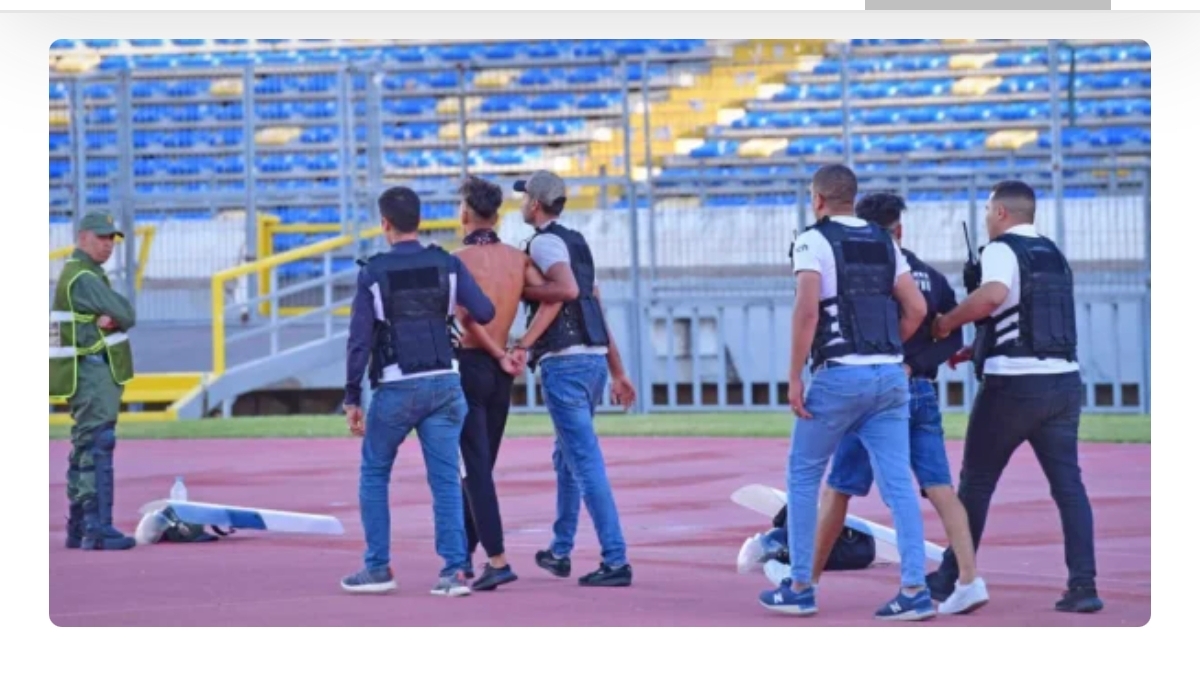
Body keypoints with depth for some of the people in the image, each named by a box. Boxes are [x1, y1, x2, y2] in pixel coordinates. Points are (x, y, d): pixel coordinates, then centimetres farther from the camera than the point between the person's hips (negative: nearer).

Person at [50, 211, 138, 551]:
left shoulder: (81, 273, 19)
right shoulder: (83, 277, -15)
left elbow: (122, 314, 12)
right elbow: (126, 314, -17)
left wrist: (110, 319, -9)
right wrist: (118, 318, 4)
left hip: (87, 373, 11)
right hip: (92, 372, -11)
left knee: (85, 449, 15)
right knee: (97, 447, -16)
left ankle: (79, 528, 21)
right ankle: (98, 529, -22)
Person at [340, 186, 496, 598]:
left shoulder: (373, 273, -4)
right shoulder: (447, 265, 2)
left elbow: (359, 340, -6)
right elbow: (485, 313, -3)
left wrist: (353, 398, -1)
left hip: (397, 389, -2)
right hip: (444, 383, 2)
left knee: (374, 474, 14)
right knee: (446, 479, 2)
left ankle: (378, 568, 12)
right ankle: (454, 570, -6)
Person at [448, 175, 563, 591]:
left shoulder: (459, 260, -10)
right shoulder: (518, 258, 6)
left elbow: (468, 319, -20)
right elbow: (553, 298, -7)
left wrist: (501, 356, -9)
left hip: (468, 365, -6)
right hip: (500, 375, 6)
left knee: (475, 468, -7)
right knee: (481, 466, 16)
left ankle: (497, 561, -17)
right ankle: (464, 553, 25)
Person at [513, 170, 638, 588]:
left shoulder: (544, 242, -6)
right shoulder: (576, 242, 20)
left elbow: (568, 289, -25)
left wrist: (522, 290, -10)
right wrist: (618, 373, 20)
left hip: (565, 363, -9)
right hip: (595, 360, 9)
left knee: (586, 462, -10)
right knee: (567, 457, 21)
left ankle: (615, 561, -14)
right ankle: (560, 552, 30)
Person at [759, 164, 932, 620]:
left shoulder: (814, 240, -3)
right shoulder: (883, 242, 14)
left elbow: (807, 308, -15)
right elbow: (916, 308, 11)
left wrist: (794, 377, -12)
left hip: (839, 375, -5)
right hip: (891, 375, 5)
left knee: (803, 477, 10)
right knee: (898, 484, 2)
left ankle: (800, 588, 12)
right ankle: (915, 590, -7)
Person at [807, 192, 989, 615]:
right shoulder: (932, 277, 9)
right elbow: (952, 337, 2)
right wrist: (914, 366, -6)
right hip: (922, 393, 4)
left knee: (837, 489, 7)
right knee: (940, 488, -1)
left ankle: (808, 581, 15)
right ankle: (969, 580, -14)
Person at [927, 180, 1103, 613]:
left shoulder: (1002, 250, -6)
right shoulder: (1054, 256, 18)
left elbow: (993, 295, -28)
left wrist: (947, 323, -15)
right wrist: (977, 350, 27)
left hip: (1014, 384, -6)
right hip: (1064, 379, 6)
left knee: (976, 481, 8)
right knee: (1068, 482, 1)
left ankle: (952, 577, 16)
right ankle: (1083, 585, -9)